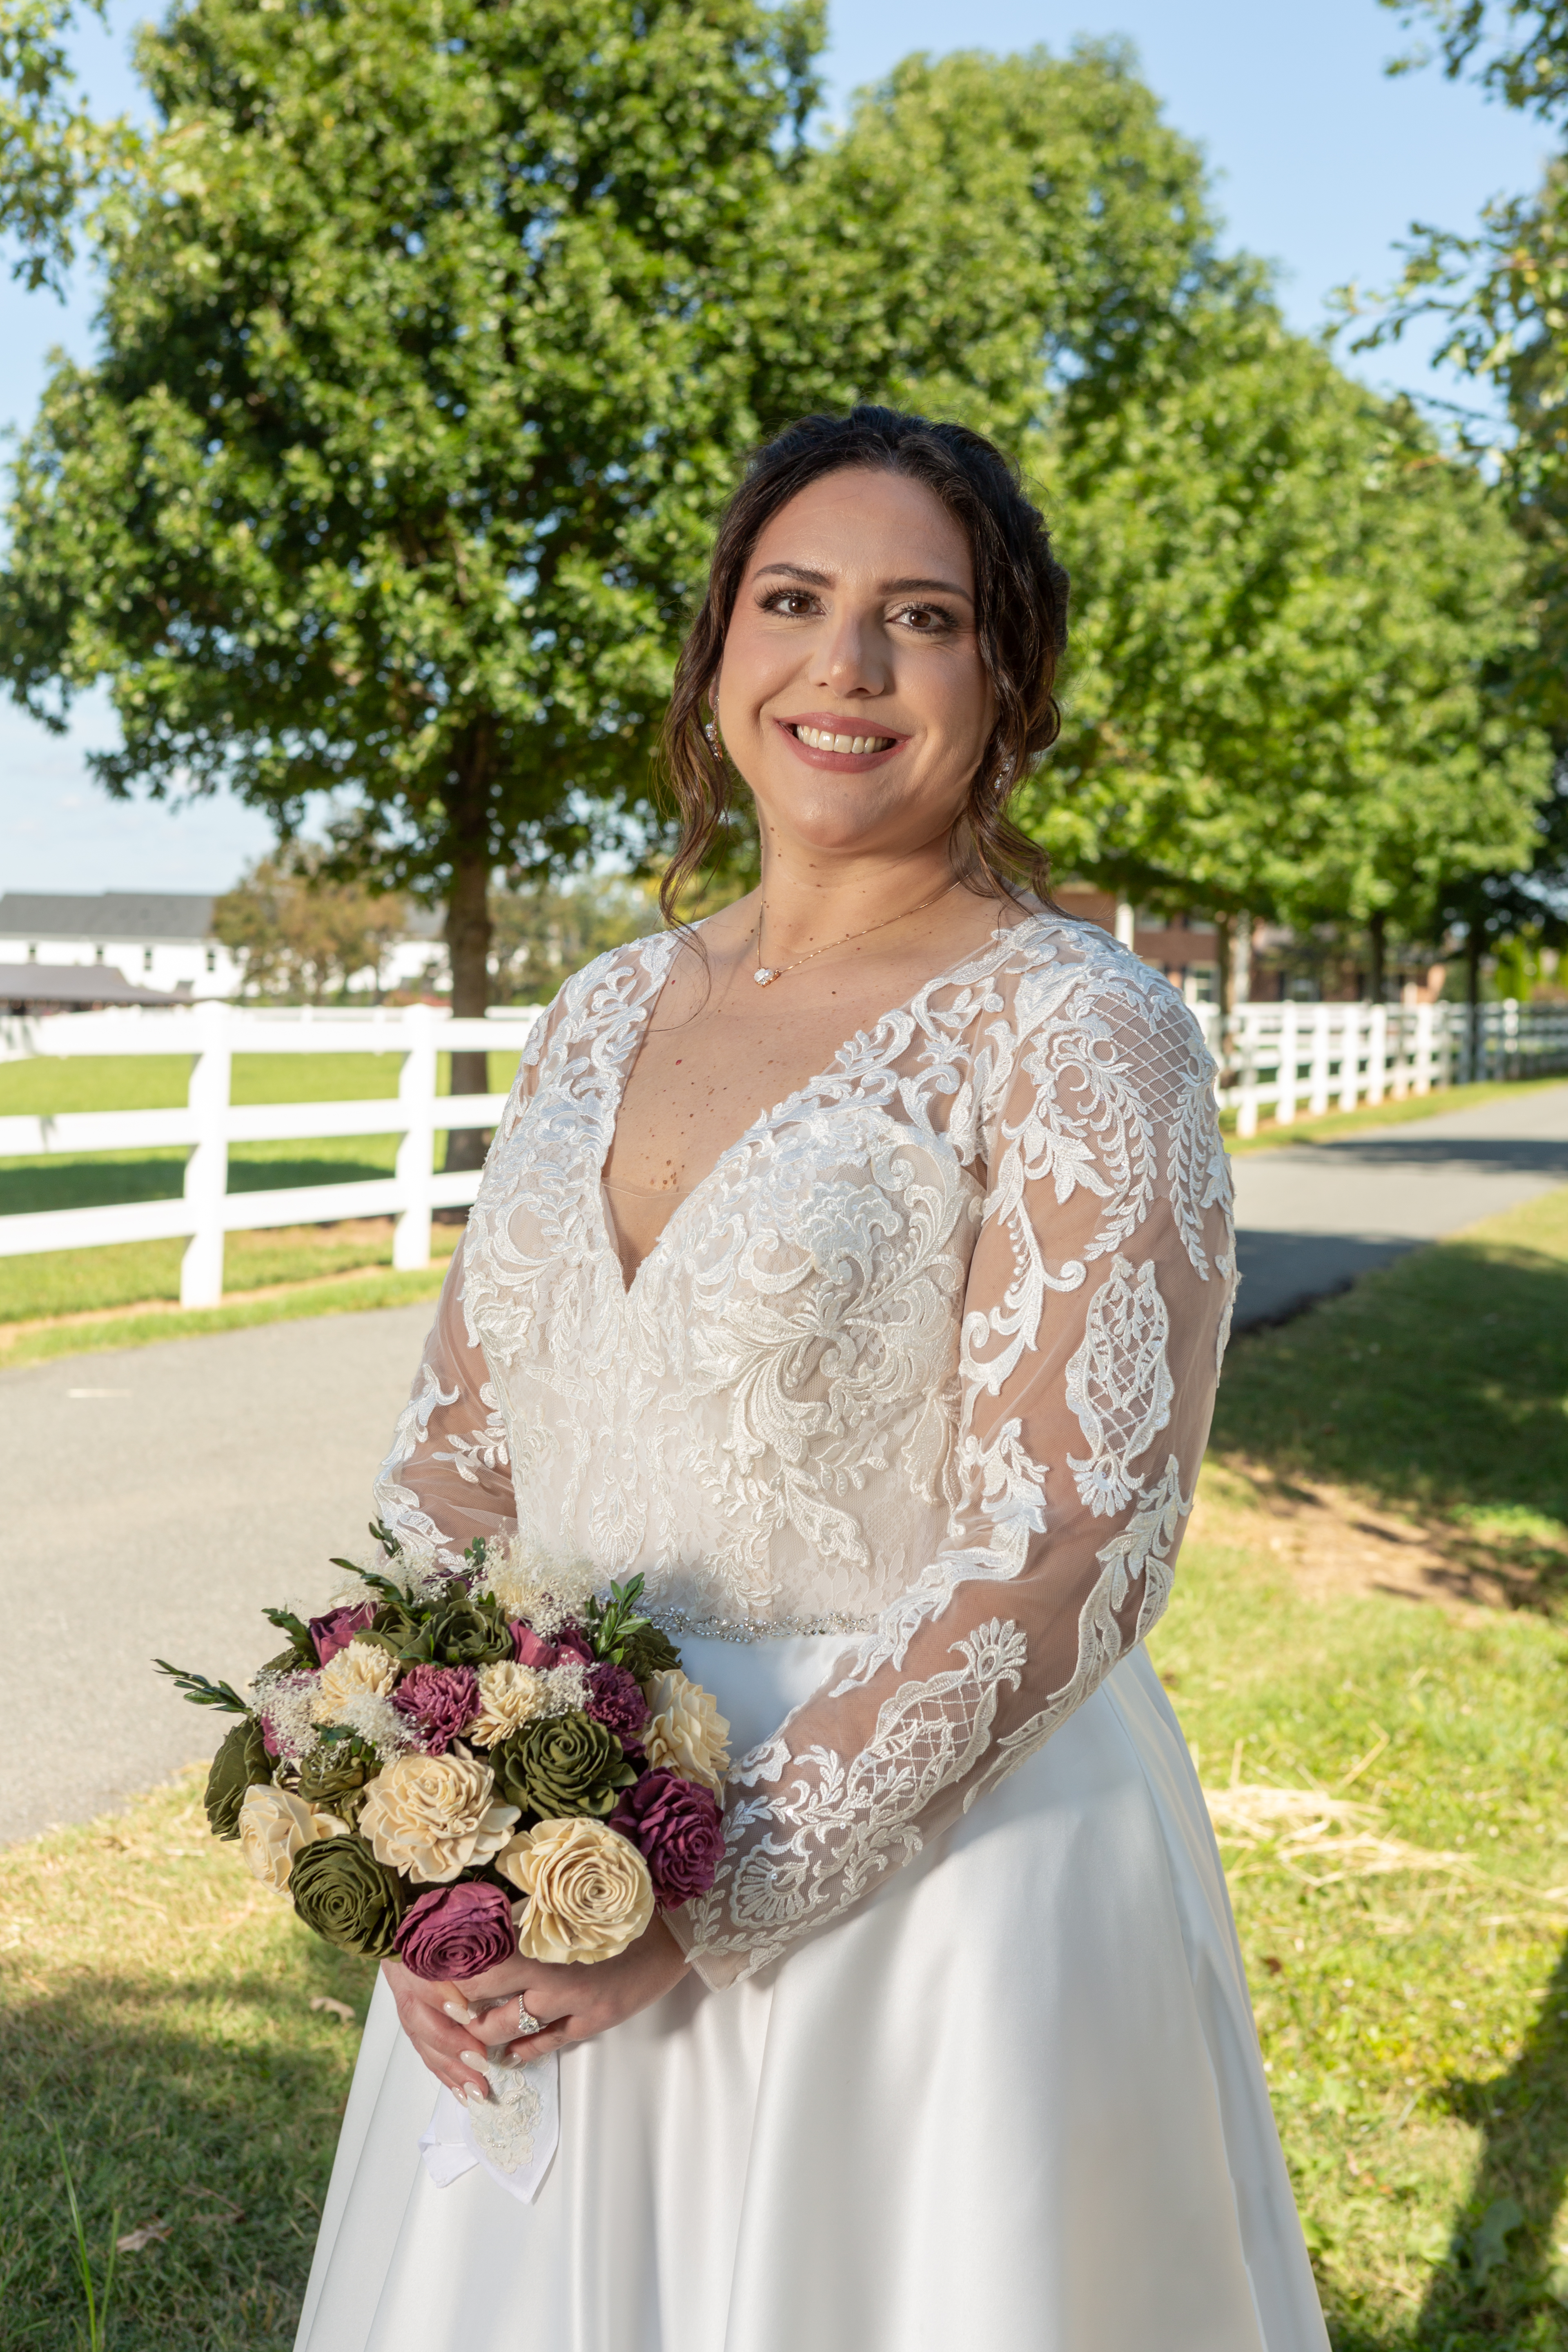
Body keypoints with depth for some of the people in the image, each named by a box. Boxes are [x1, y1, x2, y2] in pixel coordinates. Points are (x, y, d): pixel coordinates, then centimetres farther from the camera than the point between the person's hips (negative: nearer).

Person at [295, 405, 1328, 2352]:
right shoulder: (610, 1009, 5)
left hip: (924, 1875, -5)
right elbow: (460, 1432, 8)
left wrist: (700, 1911, -20)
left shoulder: (1074, 1030, -13)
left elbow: (1064, 1551, -20)